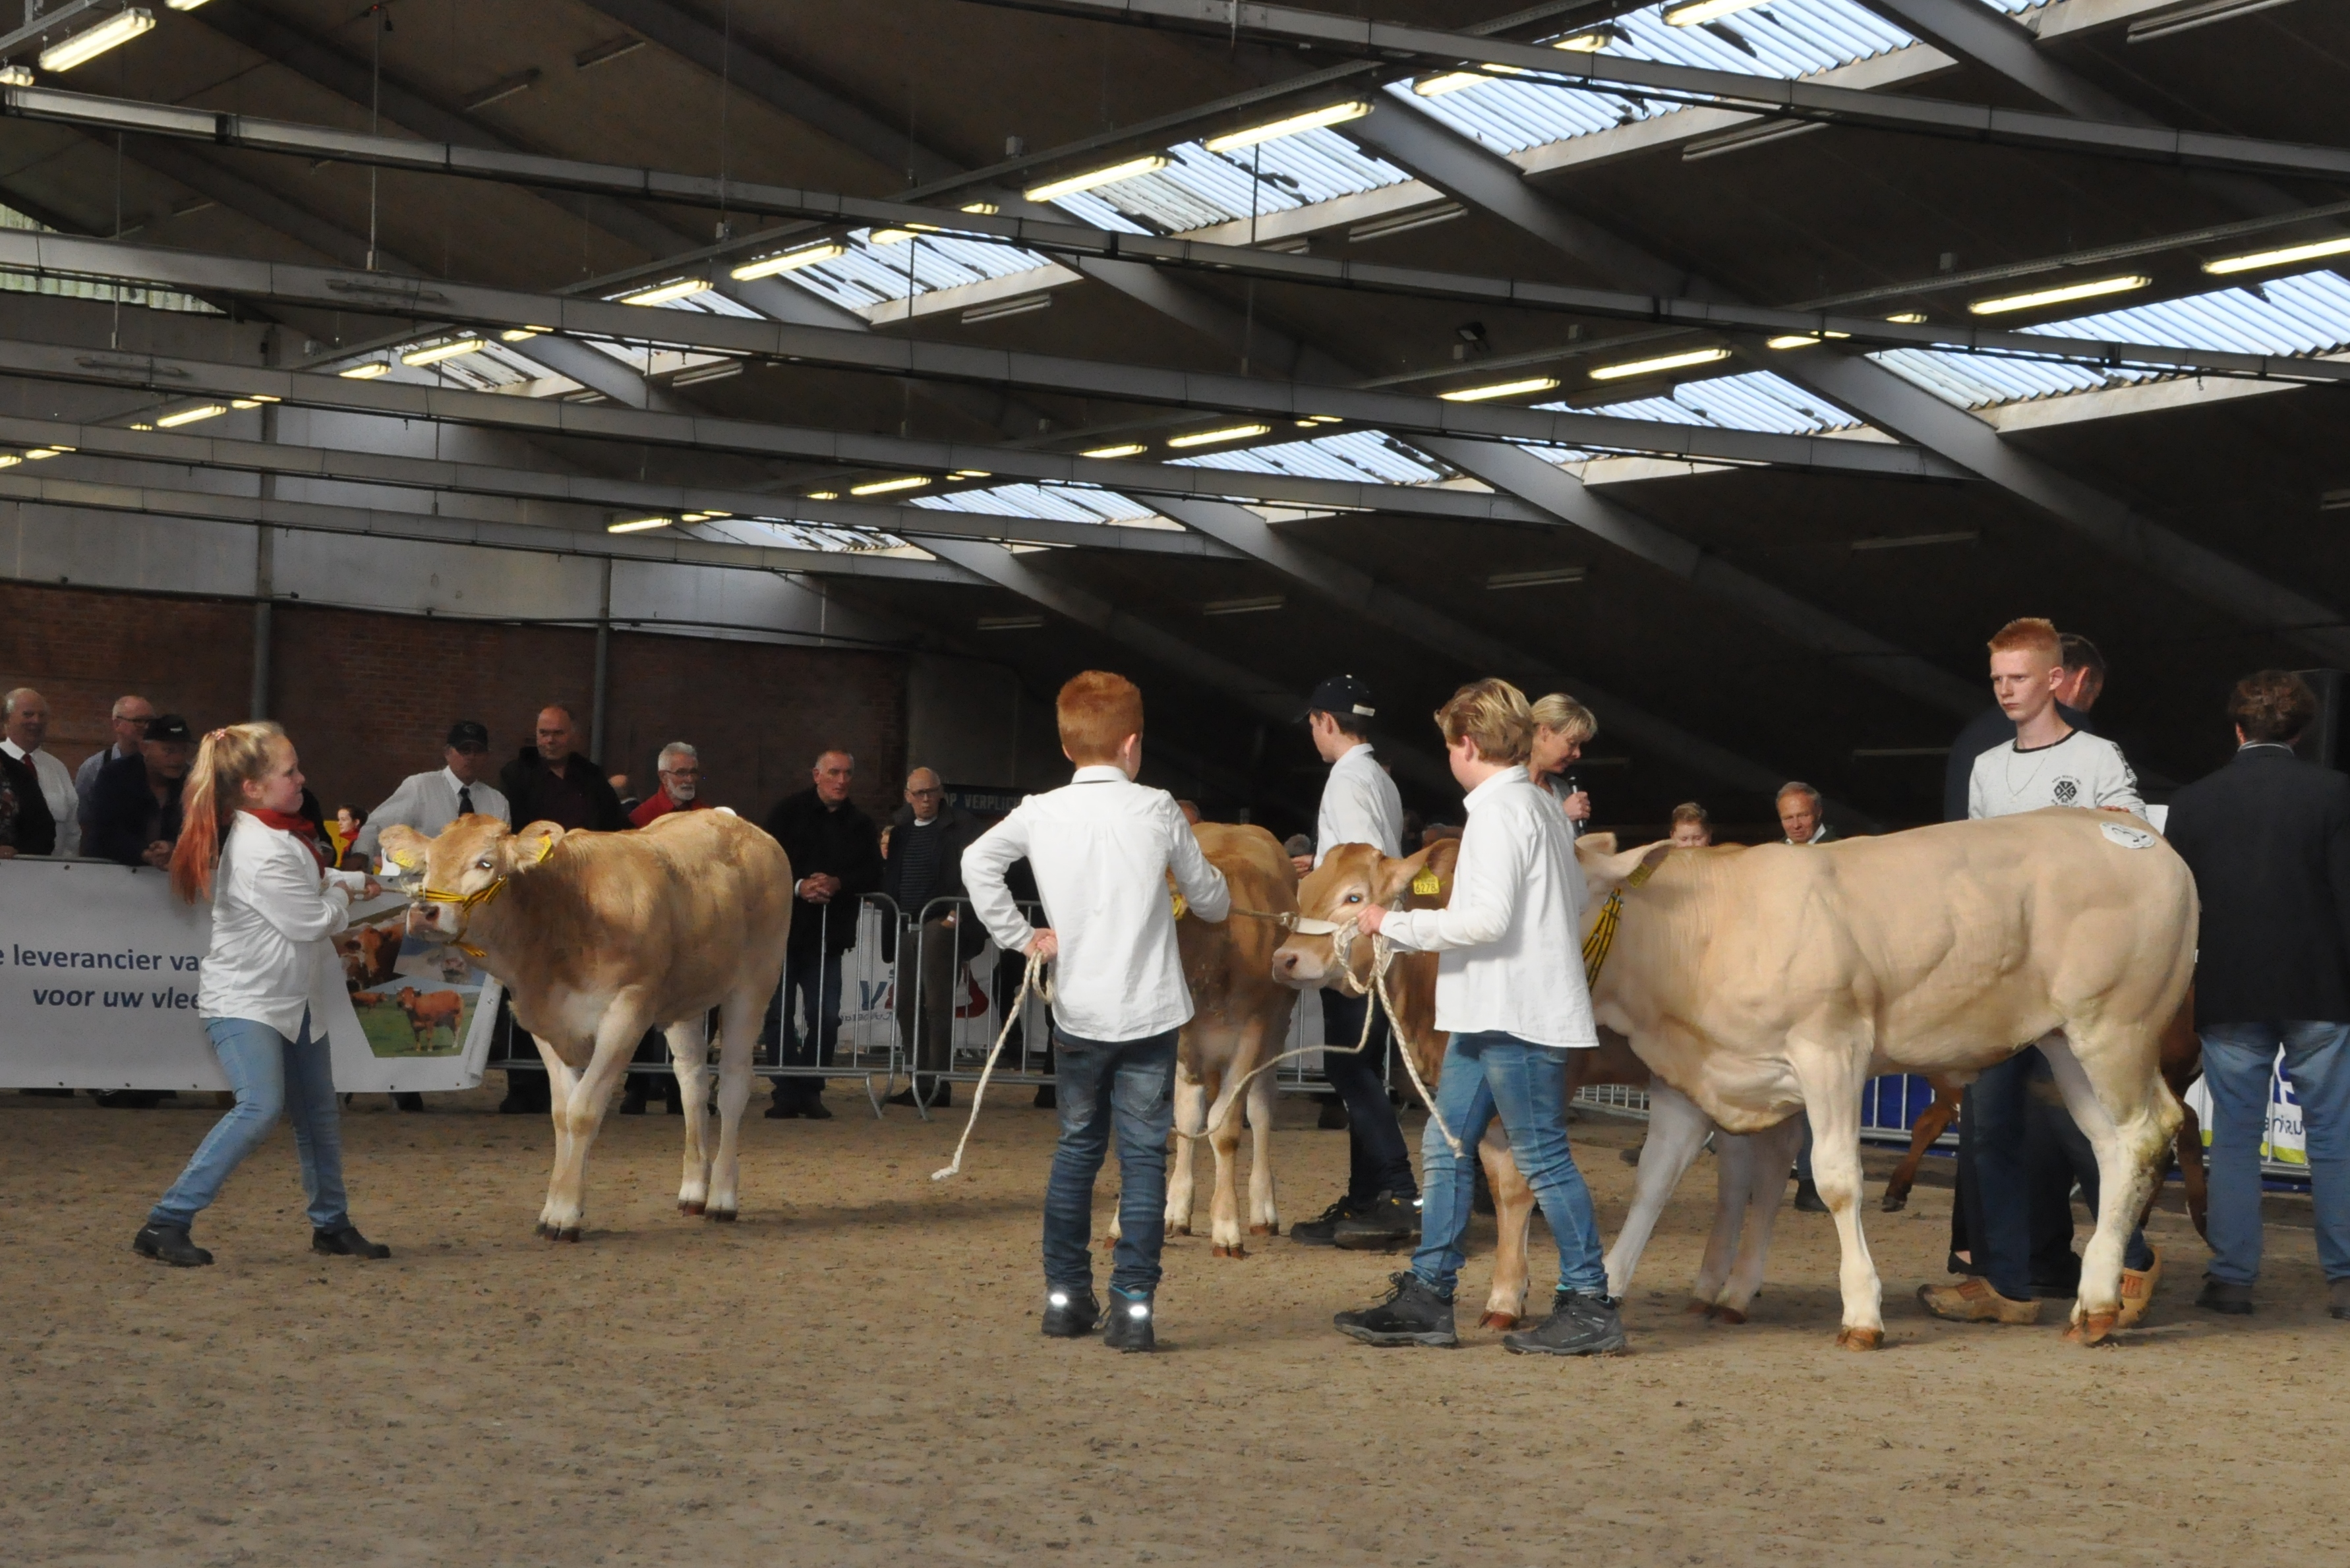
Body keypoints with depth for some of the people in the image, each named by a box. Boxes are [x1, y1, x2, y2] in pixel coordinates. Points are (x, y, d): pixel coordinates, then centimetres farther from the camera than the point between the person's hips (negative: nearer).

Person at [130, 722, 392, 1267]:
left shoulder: (281, 835, 6)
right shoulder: (260, 852, -25)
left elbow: (308, 880, 24)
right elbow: (311, 921, -20)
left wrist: (353, 881, 10)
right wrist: (341, 899, -1)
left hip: (292, 998, 10)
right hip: (244, 1001, -10)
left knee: (317, 1111, 15)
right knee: (260, 1107, -24)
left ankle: (332, 1225, 28)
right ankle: (166, 1223, -22)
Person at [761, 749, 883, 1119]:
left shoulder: (860, 825, 10)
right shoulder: (789, 811, 3)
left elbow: (872, 877, 4)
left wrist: (838, 884, -13)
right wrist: (797, 887, -18)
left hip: (829, 934, 2)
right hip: (784, 926, -2)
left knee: (827, 1016, -2)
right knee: (779, 1012, -1)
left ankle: (810, 1090, 8)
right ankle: (787, 1092, 4)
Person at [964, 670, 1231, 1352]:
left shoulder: (1039, 813, -1)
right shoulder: (1157, 811, -5)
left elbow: (978, 862, 2)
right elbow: (1209, 900, 6)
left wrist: (1020, 937, 7)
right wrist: (1221, 894, 29)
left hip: (1077, 1014, 3)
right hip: (1149, 1013, -3)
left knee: (1076, 1148, 17)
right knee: (1143, 1154, 1)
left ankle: (1065, 1296, 19)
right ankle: (1133, 1307, -4)